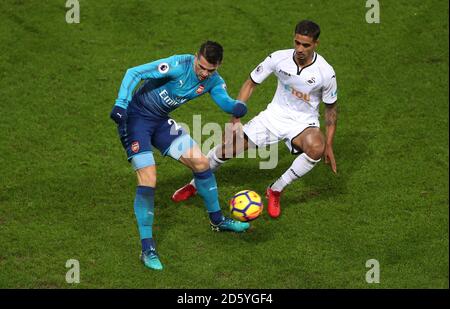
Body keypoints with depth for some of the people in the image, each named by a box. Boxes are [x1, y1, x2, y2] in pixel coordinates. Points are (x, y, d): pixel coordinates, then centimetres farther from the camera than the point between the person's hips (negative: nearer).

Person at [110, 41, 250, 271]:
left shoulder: (213, 80, -3)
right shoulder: (179, 65, -26)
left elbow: (224, 101, -15)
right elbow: (134, 73, -25)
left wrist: (238, 106, -39)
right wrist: (120, 105, -34)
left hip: (160, 121, 7)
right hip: (136, 117, -7)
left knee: (200, 161, 5)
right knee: (148, 180, -16)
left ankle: (217, 220, 27)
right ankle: (147, 249, -7)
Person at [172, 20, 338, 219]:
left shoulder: (325, 72, -19)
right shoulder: (279, 58, -16)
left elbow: (331, 108, -3)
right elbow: (251, 83, -2)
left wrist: (329, 146, -6)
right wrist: (236, 117, -10)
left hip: (304, 122, -2)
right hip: (275, 114, 2)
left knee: (317, 148, -36)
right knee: (229, 147, -8)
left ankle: (275, 191, -14)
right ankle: (195, 185, 22)